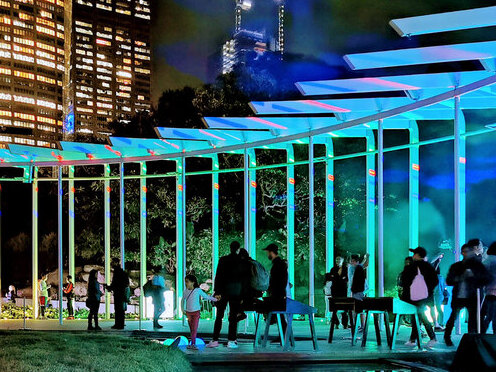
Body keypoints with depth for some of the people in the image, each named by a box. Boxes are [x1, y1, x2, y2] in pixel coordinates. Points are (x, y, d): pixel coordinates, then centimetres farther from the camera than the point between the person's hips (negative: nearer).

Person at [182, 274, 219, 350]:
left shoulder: (198, 290, -5)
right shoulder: (185, 291, 4)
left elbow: (206, 296, 8)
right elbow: (183, 300, 18)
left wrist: (215, 299, 10)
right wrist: (183, 310, 14)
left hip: (196, 312, -3)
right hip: (188, 312, 3)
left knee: (194, 329, -9)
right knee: (191, 329, 5)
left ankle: (193, 344, -10)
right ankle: (193, 343, 9)